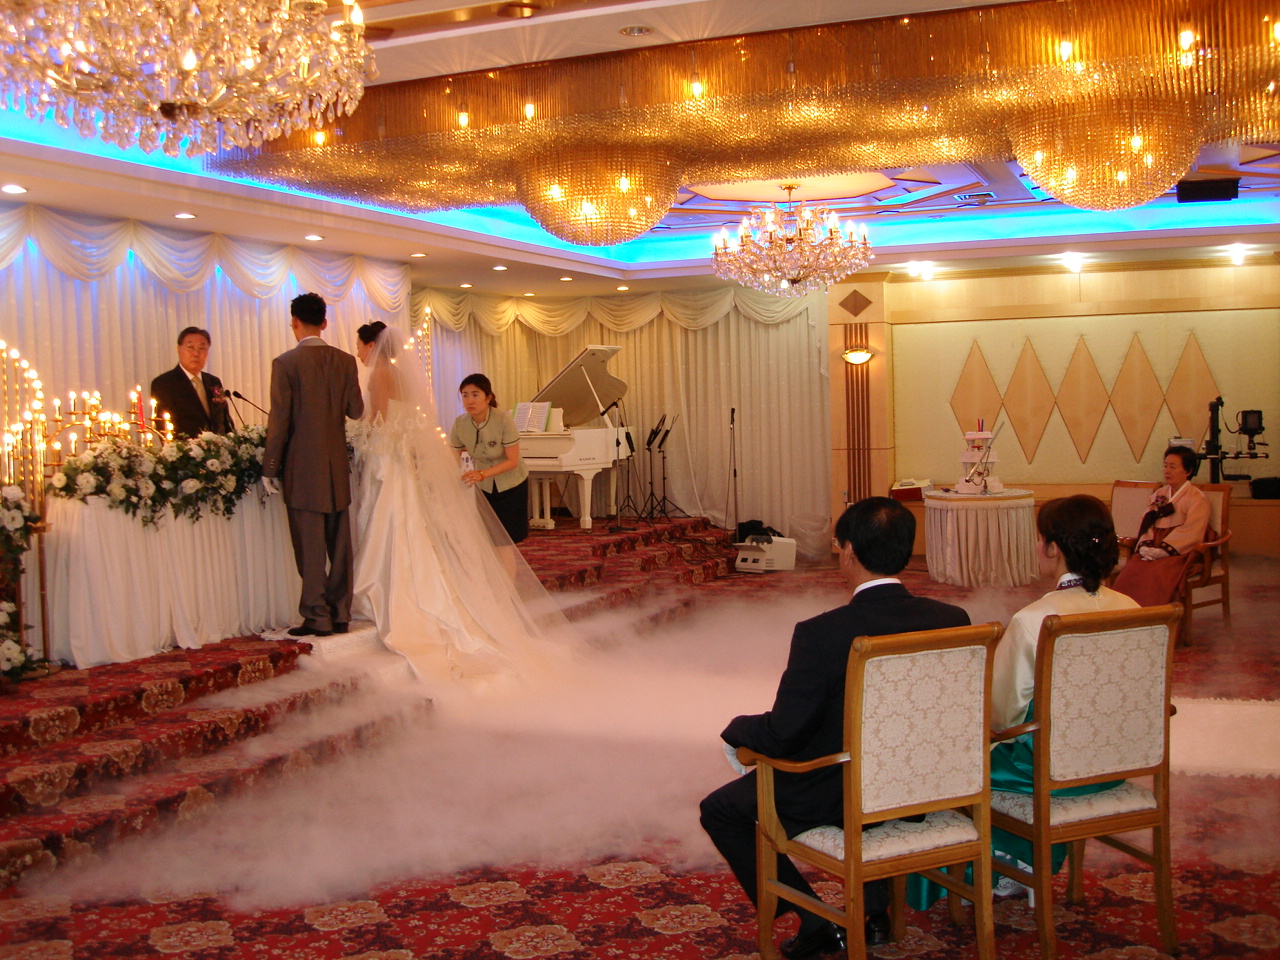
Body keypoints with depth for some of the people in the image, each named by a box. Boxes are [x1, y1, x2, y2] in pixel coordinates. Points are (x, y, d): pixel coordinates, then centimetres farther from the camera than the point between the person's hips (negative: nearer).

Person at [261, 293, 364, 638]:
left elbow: (279, 420, -11)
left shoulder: (286, 363, -10)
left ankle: (317, 617, 5)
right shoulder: (345, 361, 2)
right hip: (337, 467, 4)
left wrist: (270, 468, -4)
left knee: (310, 548, 2)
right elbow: (356, 410, 6)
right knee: (339, 544, 11)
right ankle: (340, 613, 18)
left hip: (303, 468, -4)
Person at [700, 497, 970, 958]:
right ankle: (874, 912, 40)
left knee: (720, 810, 16)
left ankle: (817, 923, 15)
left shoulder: (821, 634, -27)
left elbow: (781, 734, -21)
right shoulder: (952, 620, -12)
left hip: (836, 798, -5)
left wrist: (736, 728, 0)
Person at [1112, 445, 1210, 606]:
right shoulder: (1158, 495, 22)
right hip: (1152, 550, 5)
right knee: (1130, 571, -25)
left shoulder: (1197, 499, 1)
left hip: (1179, 553, -5)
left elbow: (1190, 532, -11)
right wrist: (1145, 546, -7)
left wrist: (1163, 550, -18)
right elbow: (1146, 524, 14)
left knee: (1154, 574, -34)